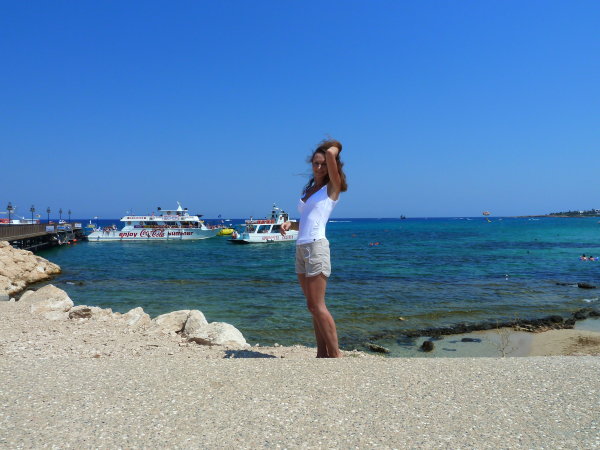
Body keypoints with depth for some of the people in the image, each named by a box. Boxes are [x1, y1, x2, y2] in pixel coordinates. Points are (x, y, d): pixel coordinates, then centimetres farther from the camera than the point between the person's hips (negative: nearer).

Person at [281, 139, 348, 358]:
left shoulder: (332, 187, 0)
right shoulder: (309, 190, 20)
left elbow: (331, 153, -15)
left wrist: (334, 148, 6)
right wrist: (289, 224, 5)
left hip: (316, 246, -8)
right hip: (301, 248, 8)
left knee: (316, 305, -10)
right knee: (313, 306, 8)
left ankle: (335, 354, -3)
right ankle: (322, 354, 13)